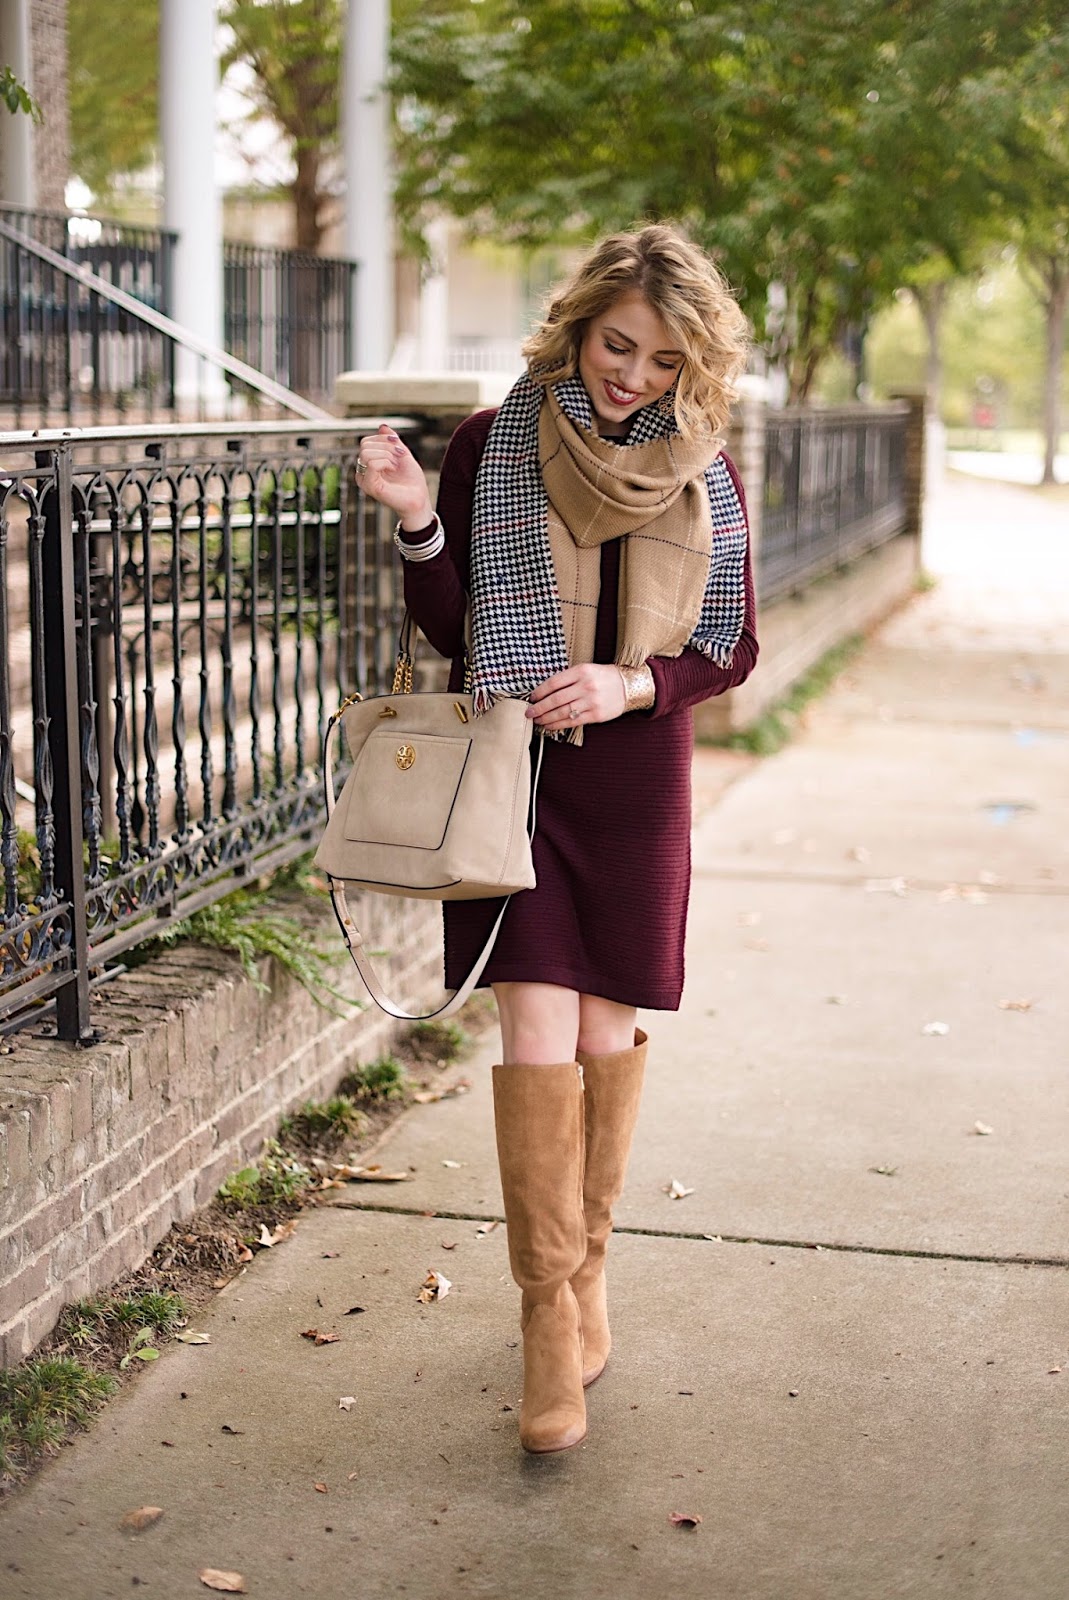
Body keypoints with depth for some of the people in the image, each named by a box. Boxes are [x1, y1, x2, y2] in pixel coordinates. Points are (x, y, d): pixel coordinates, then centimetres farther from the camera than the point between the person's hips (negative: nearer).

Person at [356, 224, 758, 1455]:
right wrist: (416, 523, -18)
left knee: (608, 1034, 9)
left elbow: (732, 648, 5)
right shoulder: (494, 444, -3)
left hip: (636, 778, 2)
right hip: (512, 768, -1)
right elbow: (450, 631, -1)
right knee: (537, 1038, -7)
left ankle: (587, 1270, 29)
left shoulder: (703, 471, 1)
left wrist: (632, 683, -13)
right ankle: (550, 1314, 4)